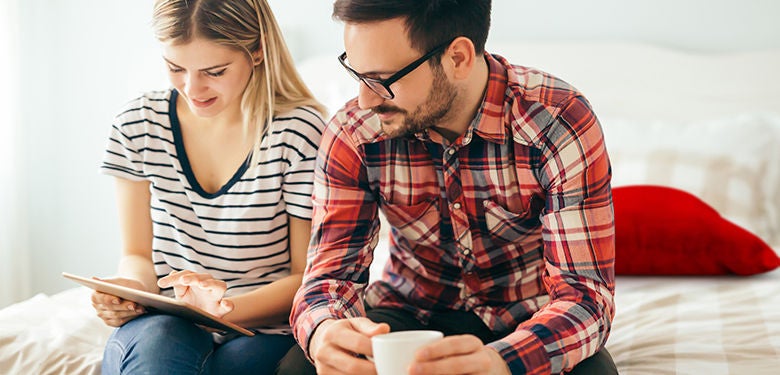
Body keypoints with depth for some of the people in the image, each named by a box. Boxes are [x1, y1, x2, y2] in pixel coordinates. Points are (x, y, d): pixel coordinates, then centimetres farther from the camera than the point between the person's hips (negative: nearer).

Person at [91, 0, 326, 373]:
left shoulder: (299, 131, -9)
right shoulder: (138, 125, 2)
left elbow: (308, 277, -6)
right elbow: (137, 254, 10)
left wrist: (224, 310, -24)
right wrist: (133, 287, -14)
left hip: (264, 331, -2)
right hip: (163, 324, 3)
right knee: (156, 342, -34)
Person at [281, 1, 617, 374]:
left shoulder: (560, 122, -22)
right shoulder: (352, 134, -14)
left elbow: (584, 294, -27)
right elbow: (329, 274, -13)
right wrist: (323, 332, -40)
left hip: (525, 325, -1)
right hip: (410, 312, 1)